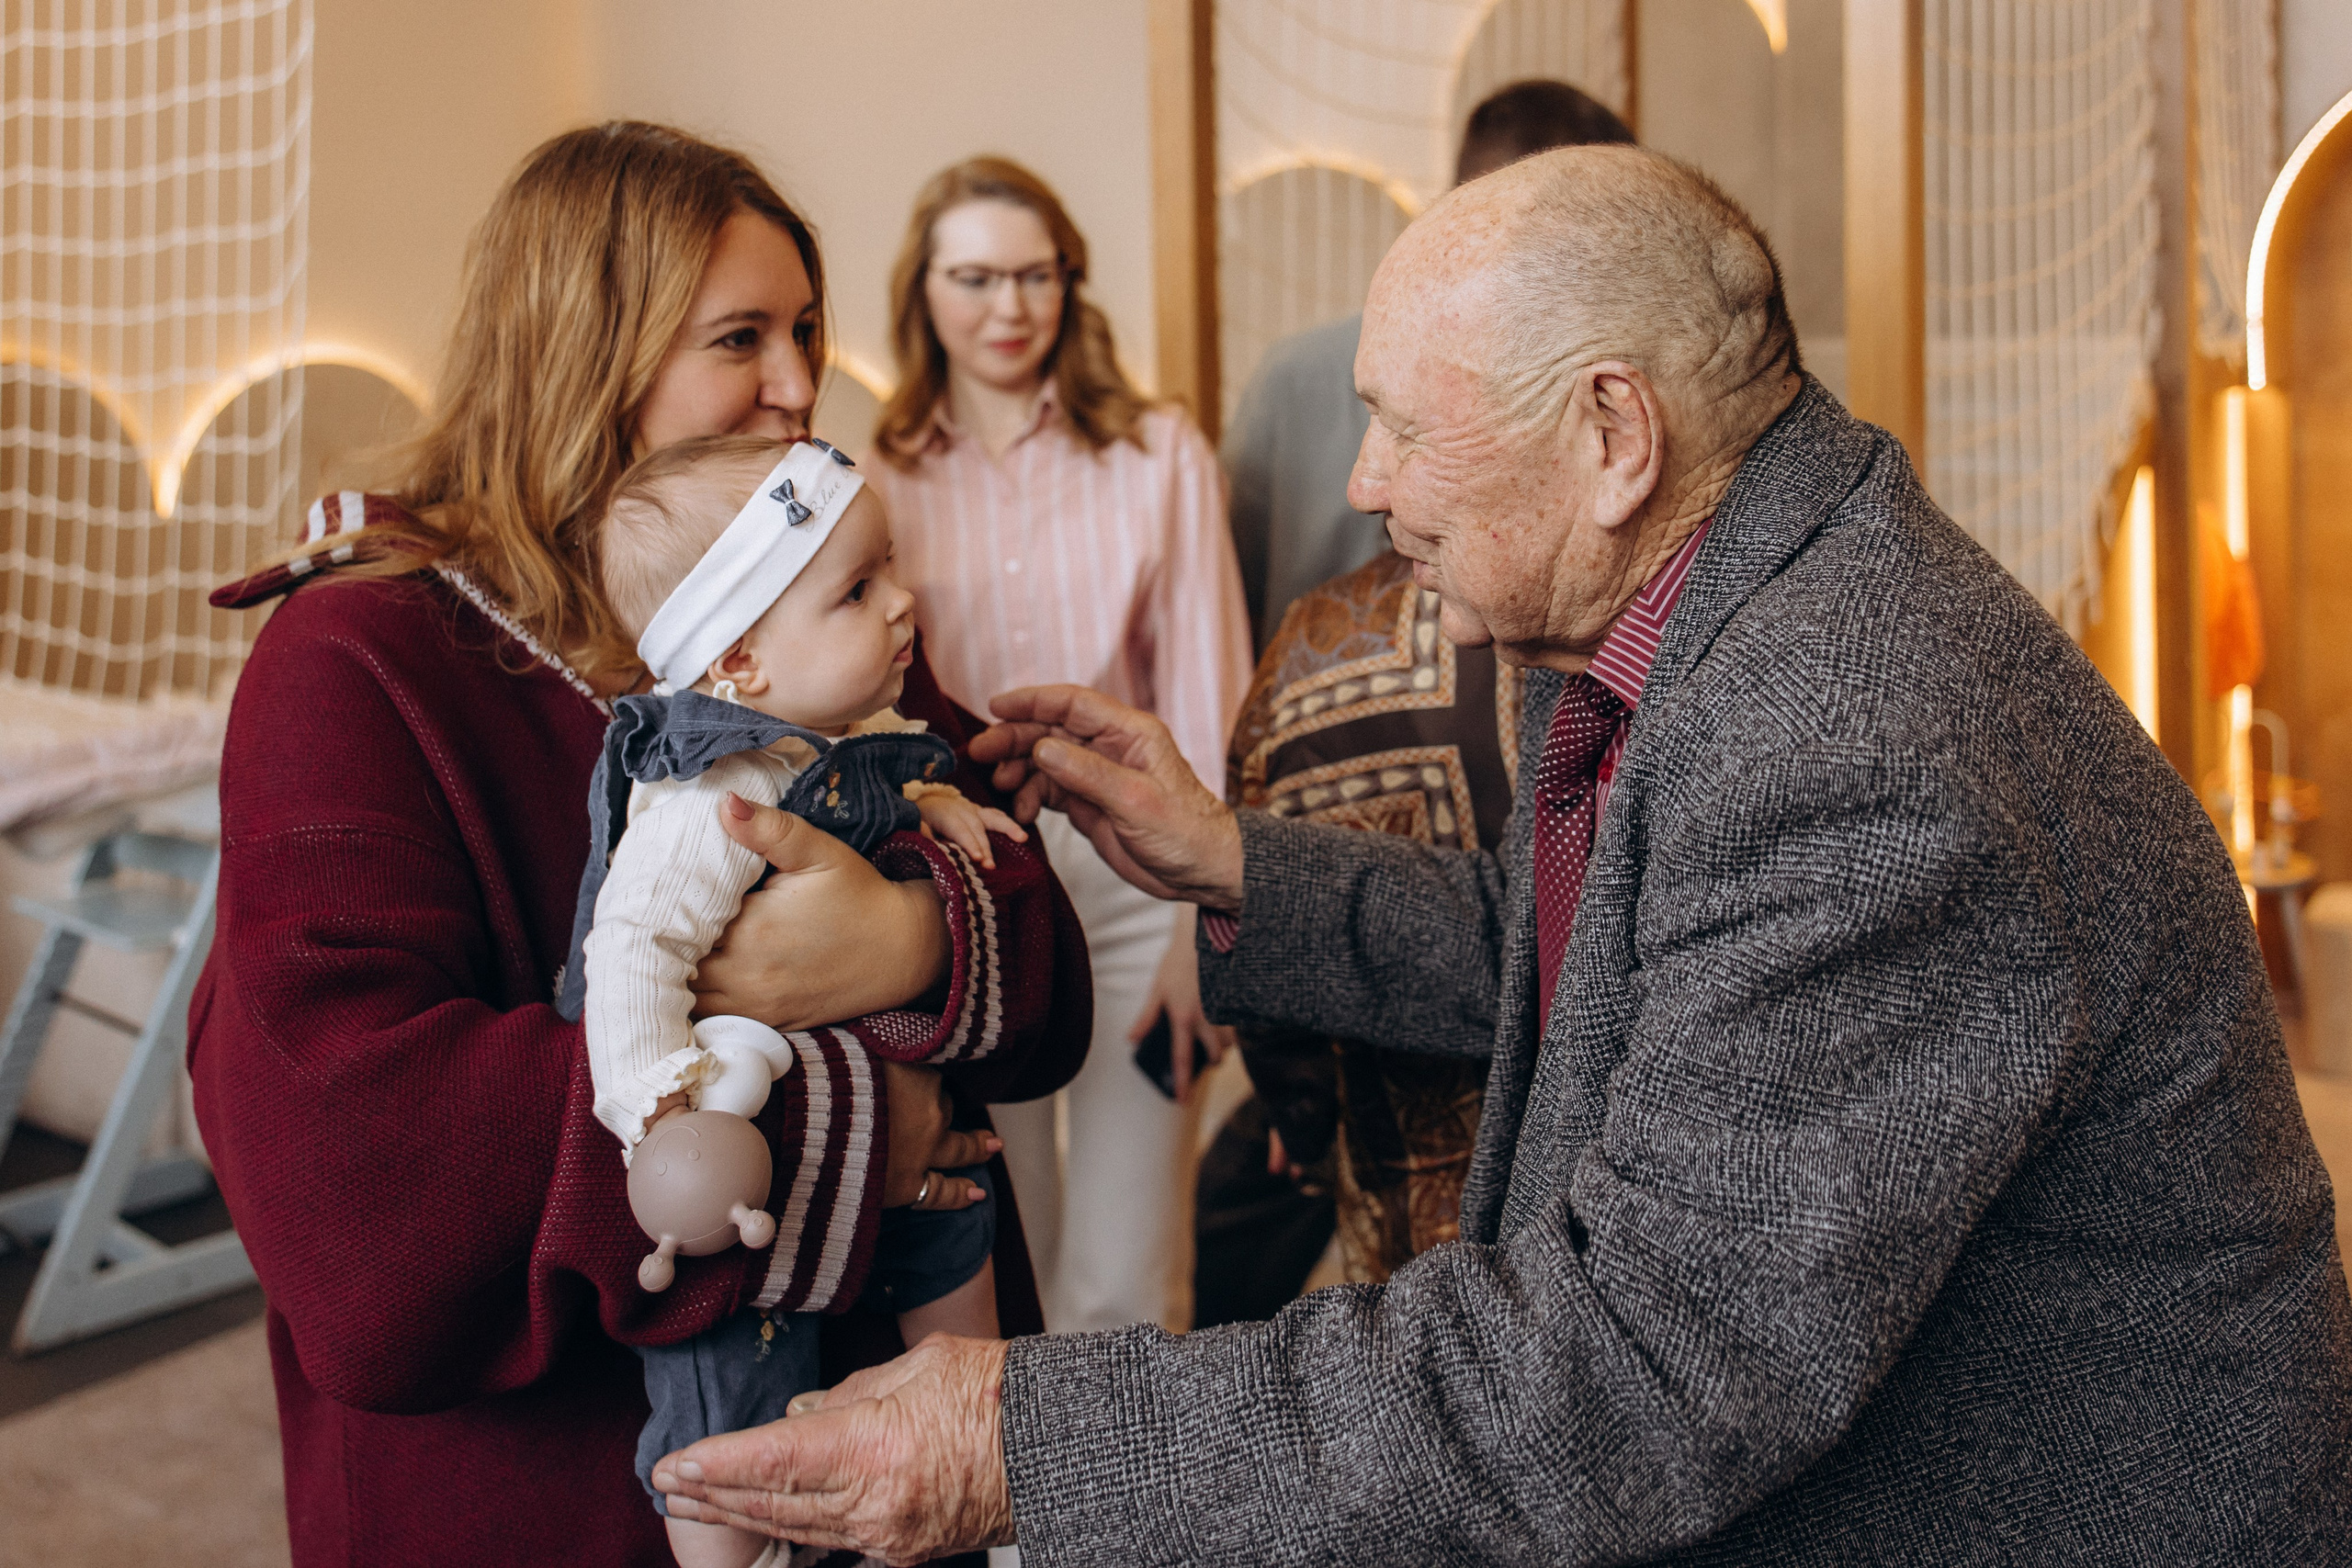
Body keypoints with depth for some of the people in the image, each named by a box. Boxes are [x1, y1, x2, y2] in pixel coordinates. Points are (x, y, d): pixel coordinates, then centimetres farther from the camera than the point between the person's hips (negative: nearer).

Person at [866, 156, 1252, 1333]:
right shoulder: (882, 482, 5)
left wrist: (1203, 923, -3)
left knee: (1120, 1296, 1)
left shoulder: (1158, 456, 2)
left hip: (1128, 885, -1)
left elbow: (1205, 699, 2)